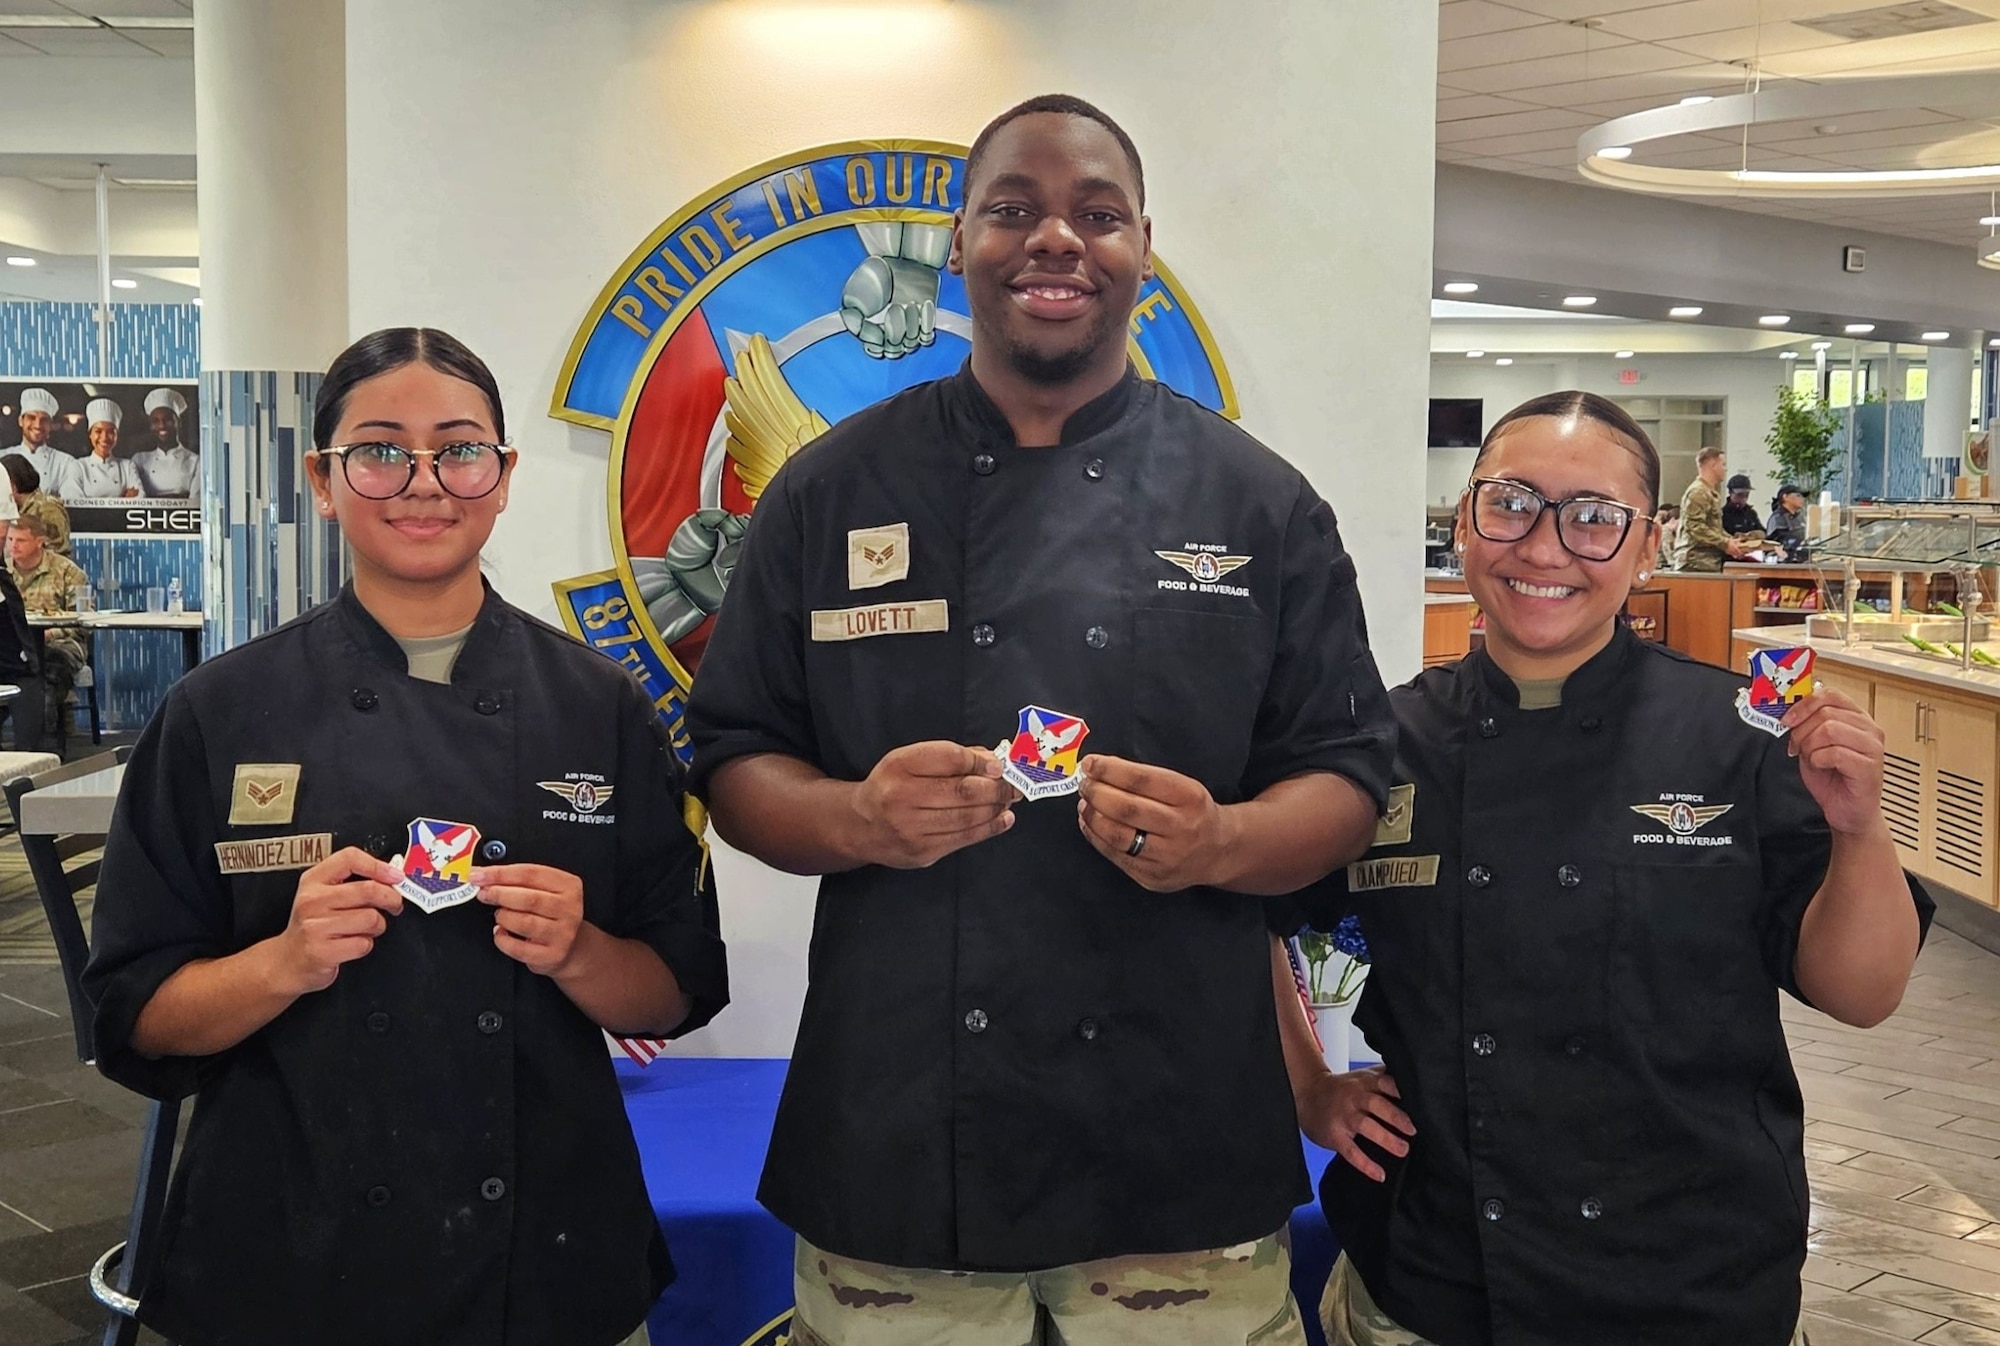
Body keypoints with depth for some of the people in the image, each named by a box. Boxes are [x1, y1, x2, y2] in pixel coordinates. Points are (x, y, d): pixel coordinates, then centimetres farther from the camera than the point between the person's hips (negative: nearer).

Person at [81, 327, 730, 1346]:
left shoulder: (600, 708, -3)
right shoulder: (220, 714, -4)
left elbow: (676, 996, 0)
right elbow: (140, 1018, -2)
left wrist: (575, 953, -18)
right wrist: (284, 962, -19)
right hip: (287, 1263, 0)